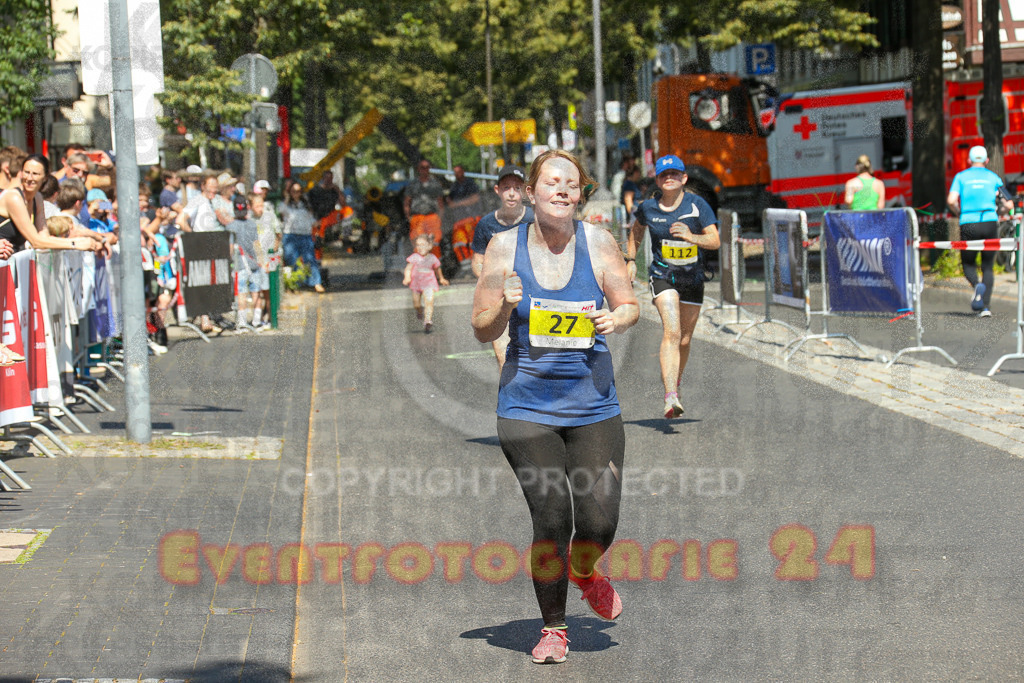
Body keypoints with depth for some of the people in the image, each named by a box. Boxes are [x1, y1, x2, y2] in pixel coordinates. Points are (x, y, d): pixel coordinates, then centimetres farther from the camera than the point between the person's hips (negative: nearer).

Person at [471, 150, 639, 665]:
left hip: (593, 405, 1)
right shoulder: (505, 247, -1)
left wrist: (616, 319, -14)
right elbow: (483, 330, 3)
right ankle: (553, 627, 13)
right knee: (551, 521, -8)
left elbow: (629, 306, 9)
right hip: (527, 406, -1)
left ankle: (584, 571, 31)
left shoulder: (598, 243, 0)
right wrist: (506, 307, -18)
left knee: (599, 522, -6)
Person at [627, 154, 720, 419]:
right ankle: (671, 397, -31)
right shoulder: (648, 208, -4)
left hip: (693, 278, 2)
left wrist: (692, 237, -31)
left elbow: (715, 241, -14)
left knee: (684, 340, 10)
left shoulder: (697, 205, -8)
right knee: (672, 332, -21)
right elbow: (636, 231, 18)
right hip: (662, 275, -2)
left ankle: (672, 384, 36)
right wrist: (631, 260, 13)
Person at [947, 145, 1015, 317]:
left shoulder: (961, 176, 9)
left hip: (968, 225, -1)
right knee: (988, 267, 10)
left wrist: (959, 213, 12)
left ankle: (977, 285, -19)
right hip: (990, 223, 1)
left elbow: (951, 200, -7)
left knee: (968, 264, 14)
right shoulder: (993, 177, 11)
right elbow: (1009, 206, 5)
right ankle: (985, 307, -5)